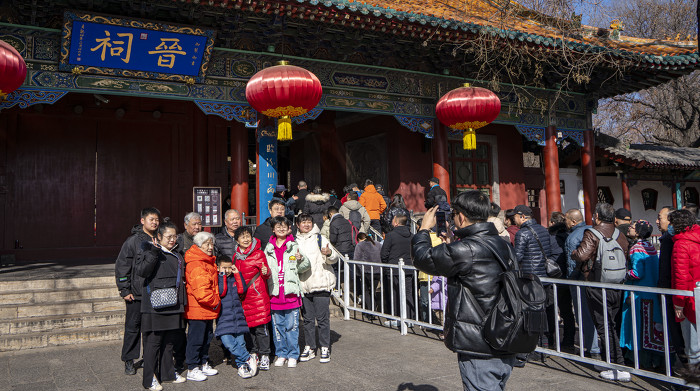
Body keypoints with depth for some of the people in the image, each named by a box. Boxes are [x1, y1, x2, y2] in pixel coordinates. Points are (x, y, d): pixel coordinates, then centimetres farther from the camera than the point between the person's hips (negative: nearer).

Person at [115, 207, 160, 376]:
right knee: (133, 326, 6)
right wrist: (124, 290, -7)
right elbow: (121, 266, -5)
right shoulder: (133, 241, -5)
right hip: (136, 293, -3)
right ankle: (129, 360, 19)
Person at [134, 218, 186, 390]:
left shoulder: (177, 255, 16)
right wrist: (153, 253, -32)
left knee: (170, 340, 15)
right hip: (155, 306, -7)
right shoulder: (150, 251, -7)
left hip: (173, 305, 7)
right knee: (153, 340, 0)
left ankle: (167, 372, 28)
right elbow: (141, 271, -24)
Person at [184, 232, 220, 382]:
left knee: (207, 337, 18)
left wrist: (215, 302, 18)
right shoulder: (195, 265, -19)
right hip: (197, 309, -10)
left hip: (208, 309, 10)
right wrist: (215, 302, -14)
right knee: (196, 338, 0)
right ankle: (192, 369, 10)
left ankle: (203, 364, 31)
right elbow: (201, 292, -25)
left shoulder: (209, 261, 14)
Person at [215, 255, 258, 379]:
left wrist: (237, 273, 1)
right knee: (228, 343, -17)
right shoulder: (217, 279, 2)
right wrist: (222, 275, -10)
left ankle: (241, 365, 15)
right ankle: (249, 359, -5)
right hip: (224, 320, -4)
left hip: (238, 317, 4)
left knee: (240, 343, 1)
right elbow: (221, 292, -14)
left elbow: (242, 290, 0)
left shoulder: (234, 278, 15)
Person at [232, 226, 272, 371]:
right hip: (244, 296, 5)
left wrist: (266, 272, -27)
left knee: (261, 326, -5)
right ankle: (255, 352, 24)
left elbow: (266, 275, -6)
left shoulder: (258, 254, -4)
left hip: (258, 295, -5)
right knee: (249, 325, 10)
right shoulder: (236, 256, 11)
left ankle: (264, 356, 3)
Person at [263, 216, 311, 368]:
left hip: (291, 292, -3)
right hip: (275, 293, 3)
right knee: (278, 325, 9)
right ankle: (281, 354, 22)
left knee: (292, 325, 1)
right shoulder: (268, 249, 11)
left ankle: (292, 355, 13)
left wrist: (301, 259, -14)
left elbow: (303, 268, 5)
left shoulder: (294, 247, 2)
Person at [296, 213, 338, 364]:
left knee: (323, 317, -2)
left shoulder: (320, 239, 3)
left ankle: (325, 348, 8)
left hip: (321, 283, -3)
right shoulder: (295, 242, 13)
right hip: (303, 286, 3)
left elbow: (333, 259, -3)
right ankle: (309, 347, 20)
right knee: (307, 318, 9)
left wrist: (329, 254, -26)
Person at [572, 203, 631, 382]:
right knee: (611, 325, 18)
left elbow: (582, 255, -23)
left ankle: (619, 368, -2)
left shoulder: (592, 234, -12)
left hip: (598, 288, -7)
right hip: (617, 287, 7)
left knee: (605, 327, -1)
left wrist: (573, 253, -2)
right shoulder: (620, 235, 8)